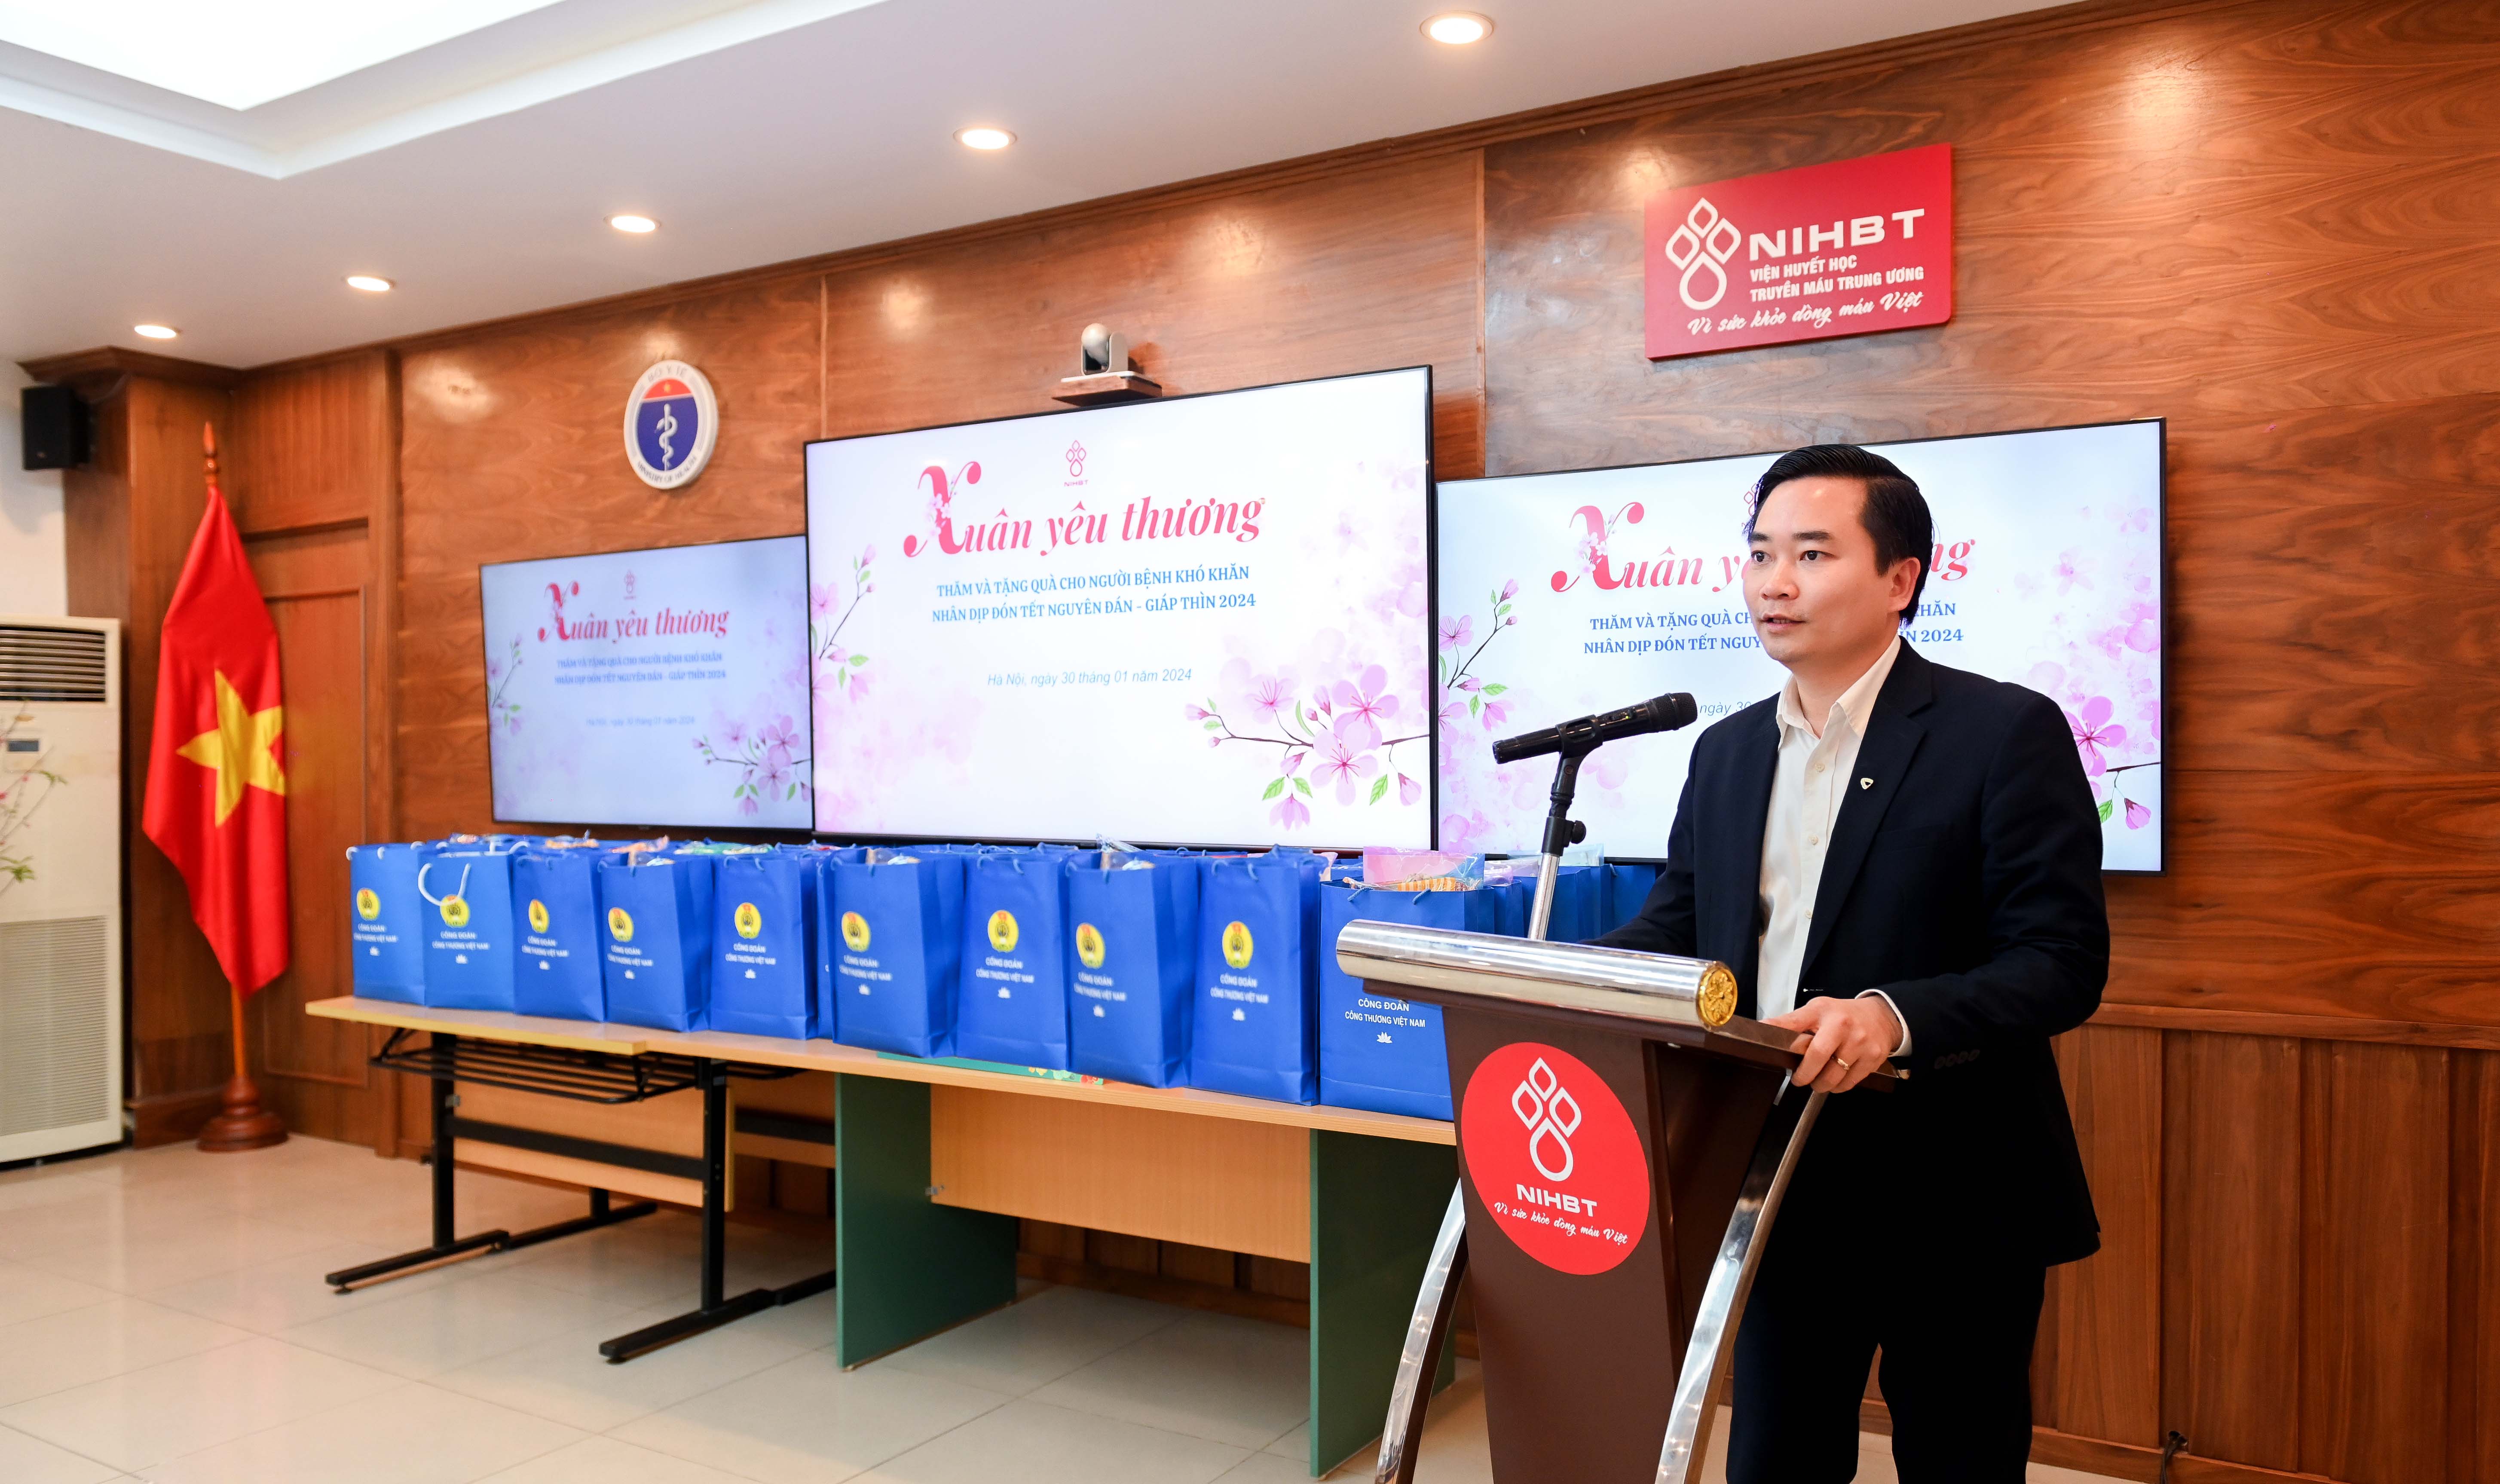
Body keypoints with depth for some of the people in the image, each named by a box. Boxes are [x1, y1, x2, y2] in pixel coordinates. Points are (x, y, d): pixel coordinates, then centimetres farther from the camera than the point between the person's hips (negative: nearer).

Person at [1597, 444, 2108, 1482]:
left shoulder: (2007, 732, -11)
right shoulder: (1726, 751, 8)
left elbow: (2064, 961, -16)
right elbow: (1672, 928, 12)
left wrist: (1897, 1015, -33)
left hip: (1953, 1208, -5)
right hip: (1783, 1200, 5)